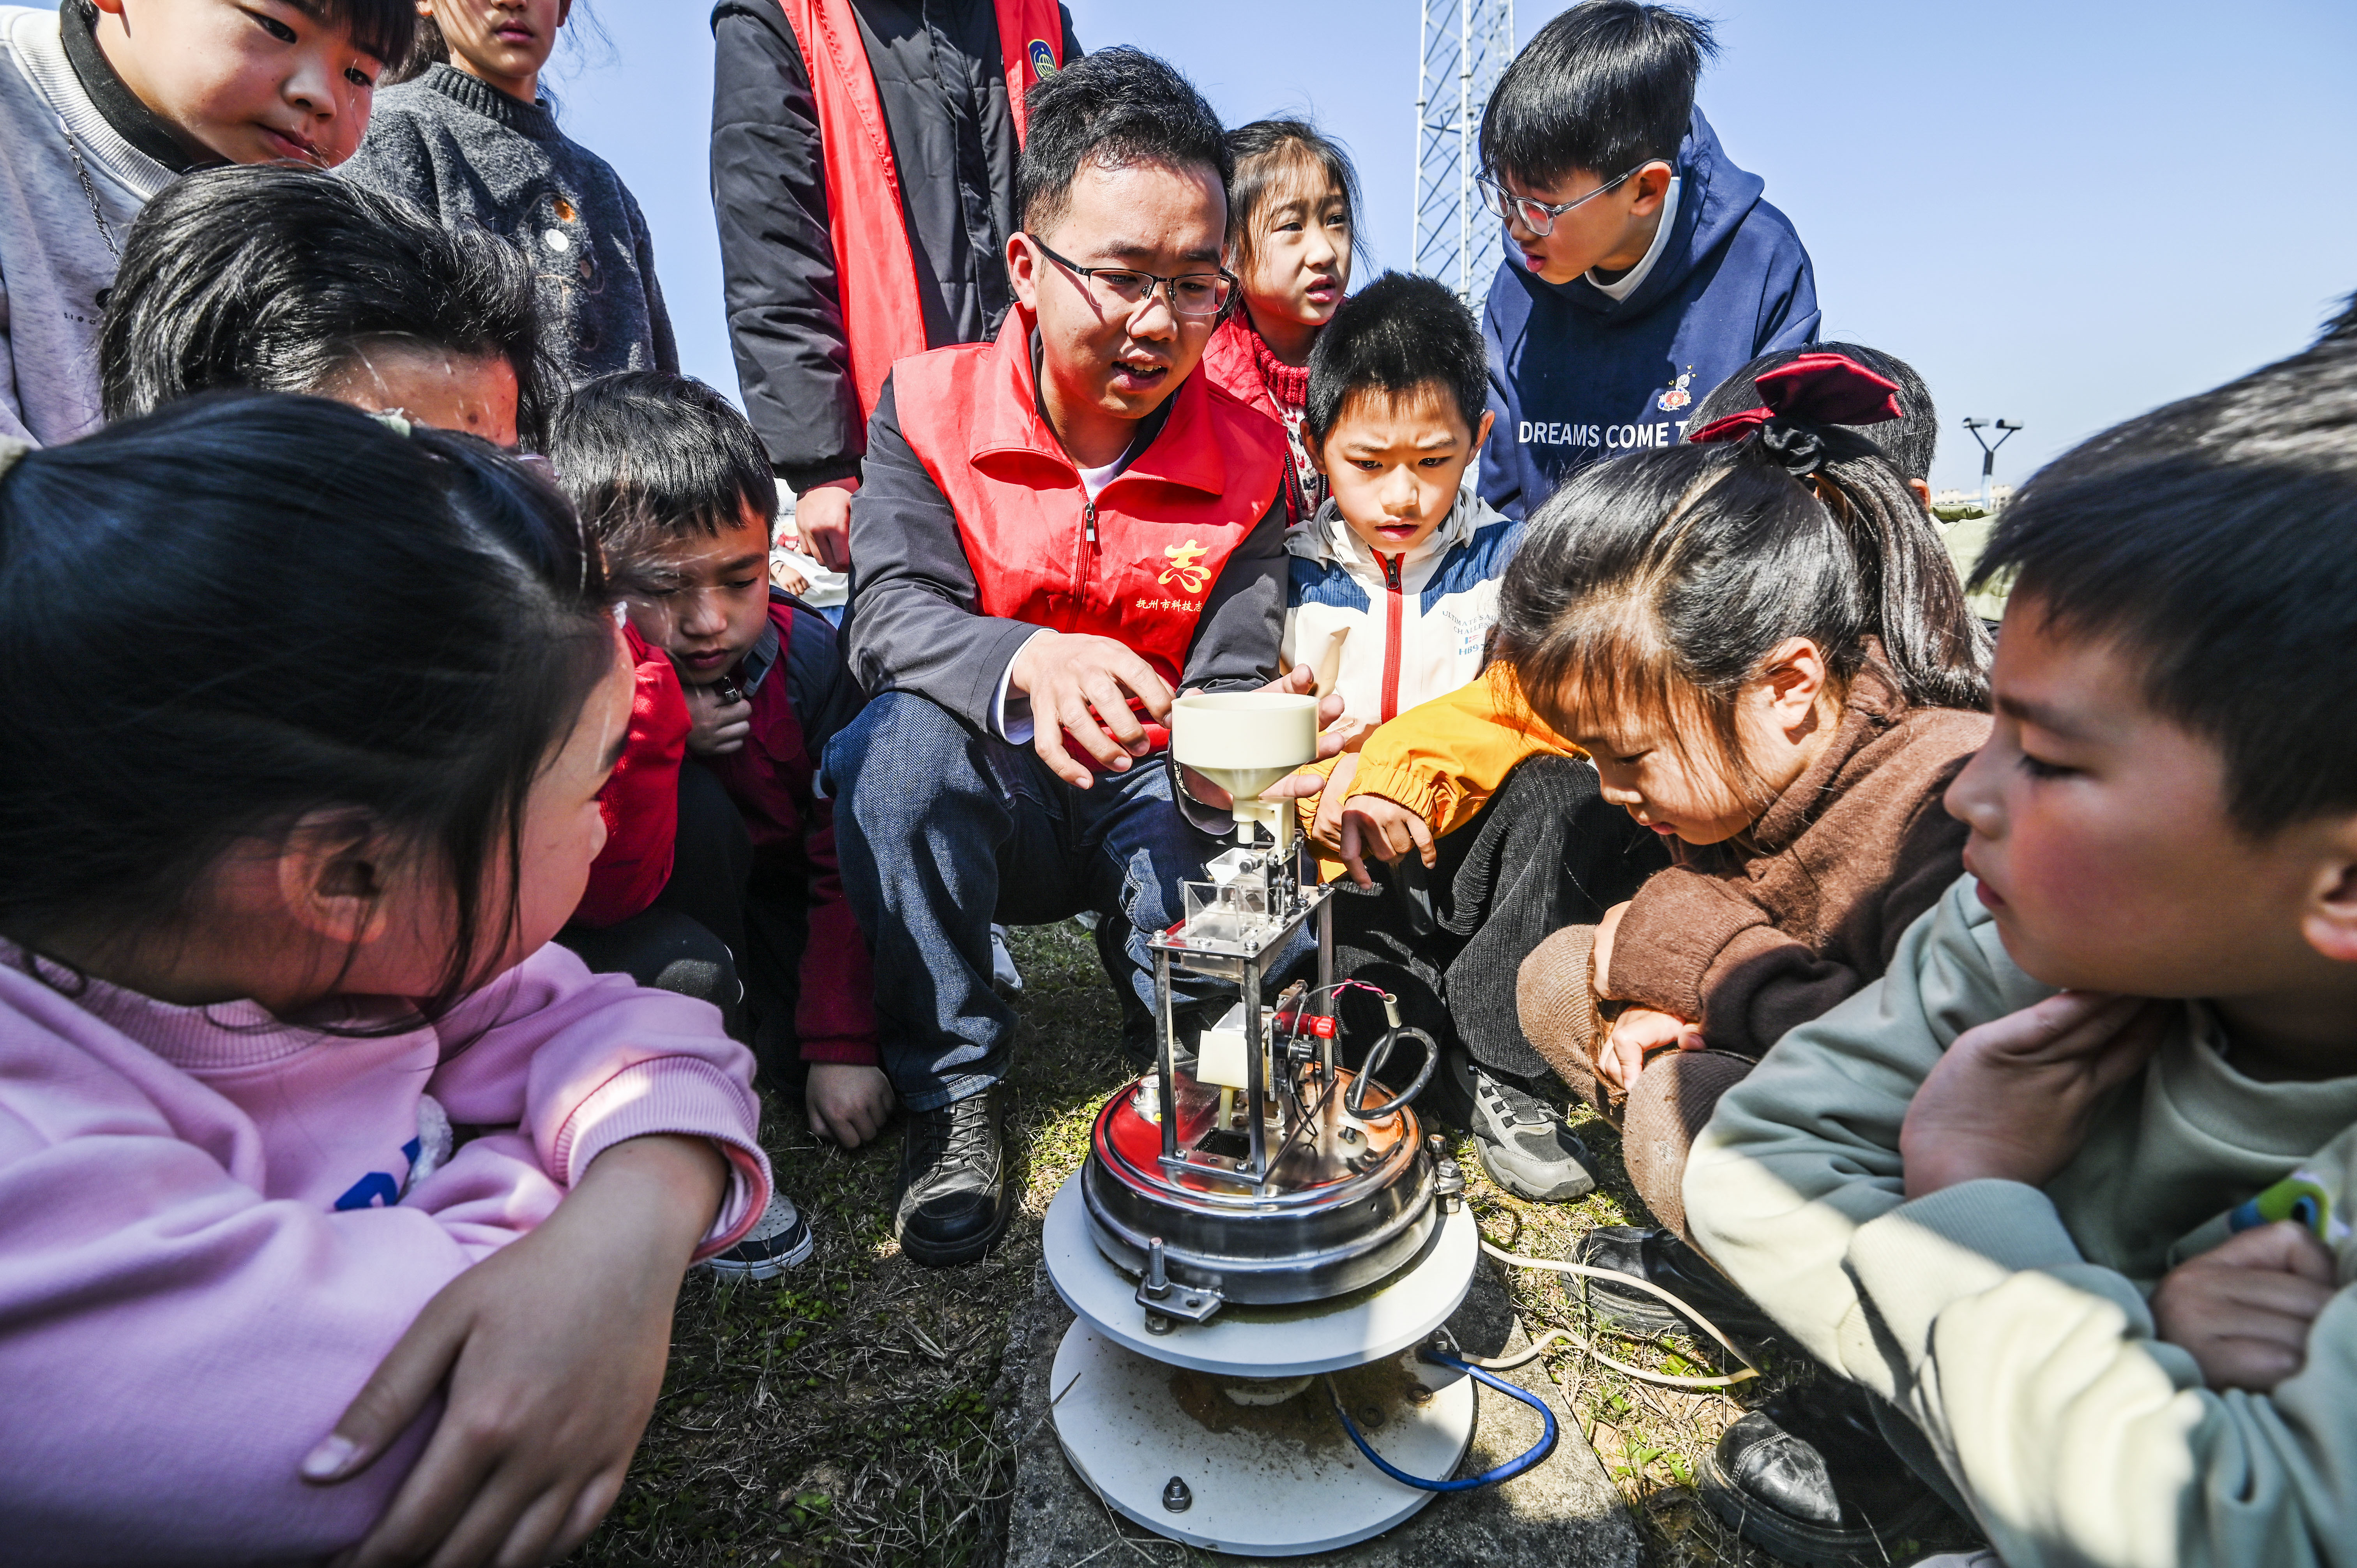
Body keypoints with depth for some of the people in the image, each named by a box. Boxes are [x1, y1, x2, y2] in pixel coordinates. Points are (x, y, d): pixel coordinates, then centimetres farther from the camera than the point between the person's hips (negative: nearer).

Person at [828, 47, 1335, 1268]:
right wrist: (1031, 667, -43)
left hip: (1150, 804, 1)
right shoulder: (930, 407, -8)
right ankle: (952, 1091, -14)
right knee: (906, 736, -32)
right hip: (983, 803, 0)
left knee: (1226, 814, -32)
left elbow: (1229, 682, -11)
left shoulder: (1246, 458, -5)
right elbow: (892, 616, -21)